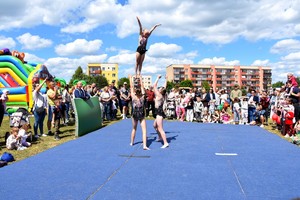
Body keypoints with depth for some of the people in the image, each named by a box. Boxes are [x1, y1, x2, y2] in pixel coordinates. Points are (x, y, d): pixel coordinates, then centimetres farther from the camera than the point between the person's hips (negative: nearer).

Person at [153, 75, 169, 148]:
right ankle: (160, 137, 41)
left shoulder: (159, 95, -15)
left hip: (159, 113, -10)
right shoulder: (163, 96, 6)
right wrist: (166, 80, 22)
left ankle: (166, 143, -13)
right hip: (159, 113, 10)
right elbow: (164, 87, 18)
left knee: (160, 129, -10)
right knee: (155, 125, 27)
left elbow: (154, 86, -17)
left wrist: (158, 78, -10)